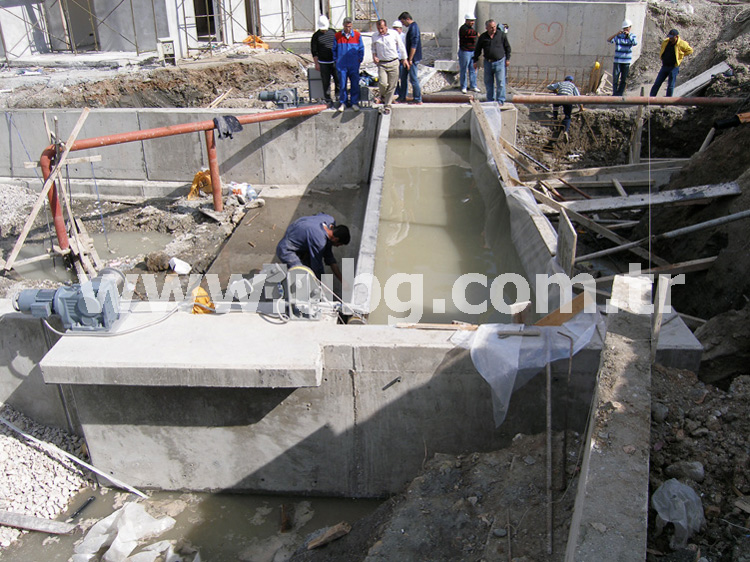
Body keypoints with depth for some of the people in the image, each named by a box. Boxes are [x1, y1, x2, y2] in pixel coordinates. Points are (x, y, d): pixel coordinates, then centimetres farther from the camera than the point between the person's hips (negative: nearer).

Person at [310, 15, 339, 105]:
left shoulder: (333, 32, 6)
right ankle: (328, 100, 12)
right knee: (326, 82, 1)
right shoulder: (316, 36, -2)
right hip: (323, 63, -2)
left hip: (334, 61, 2)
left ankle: (338, 95, 17)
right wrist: (316, 63, -5)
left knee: (338, 79, -3)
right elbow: (314, 51, 0)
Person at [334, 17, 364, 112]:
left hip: (354, 65, 0)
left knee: (355, 84, 3)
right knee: (342, 85, 2)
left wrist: (359, 60, 5)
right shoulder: (337, 36, 1)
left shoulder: (357, 35, 2)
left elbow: (361, 49, 10)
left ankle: (354, 103, 13)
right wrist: (336, 60, 7)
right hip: (341, 65, 0)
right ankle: (343, 103, 14)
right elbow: (334, 49, 12)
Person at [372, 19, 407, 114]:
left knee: (392, 86, 0)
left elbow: (401, 46, 11)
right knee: (383, 83, -16)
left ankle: (387, 105, 12)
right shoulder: (374, 36, 5)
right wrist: (374, 56, 3)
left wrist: (404, 59, 14)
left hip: (394, 63, 0)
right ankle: (383, 96, 18)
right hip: (381, 64, 0)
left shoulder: (394, 33, -1)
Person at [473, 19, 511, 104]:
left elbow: (507, 47, 7)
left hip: (499, 62, -2)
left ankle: (500, 101, 2)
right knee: (488, 82, 8)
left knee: (500, 82, -5)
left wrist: (507, 59, 3)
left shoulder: (502, 34, 1)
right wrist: (475, 61, 8)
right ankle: (490, 100, 19)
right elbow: (478, 50, 12)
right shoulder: (483, 37, 4)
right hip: (488, 62, 2)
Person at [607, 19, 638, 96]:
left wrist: (628, 35, -20)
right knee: (615, 77, -6)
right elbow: (609, 40, -12)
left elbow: (635, 43, -13)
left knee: (624, 79, 3)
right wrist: (617, 33, -24)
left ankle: (620, 94, 11)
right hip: (617, 61, -1)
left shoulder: (632, 36, 6)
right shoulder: (618, 36, 2)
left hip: (627, 61, 1)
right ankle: (614, 94, 1)